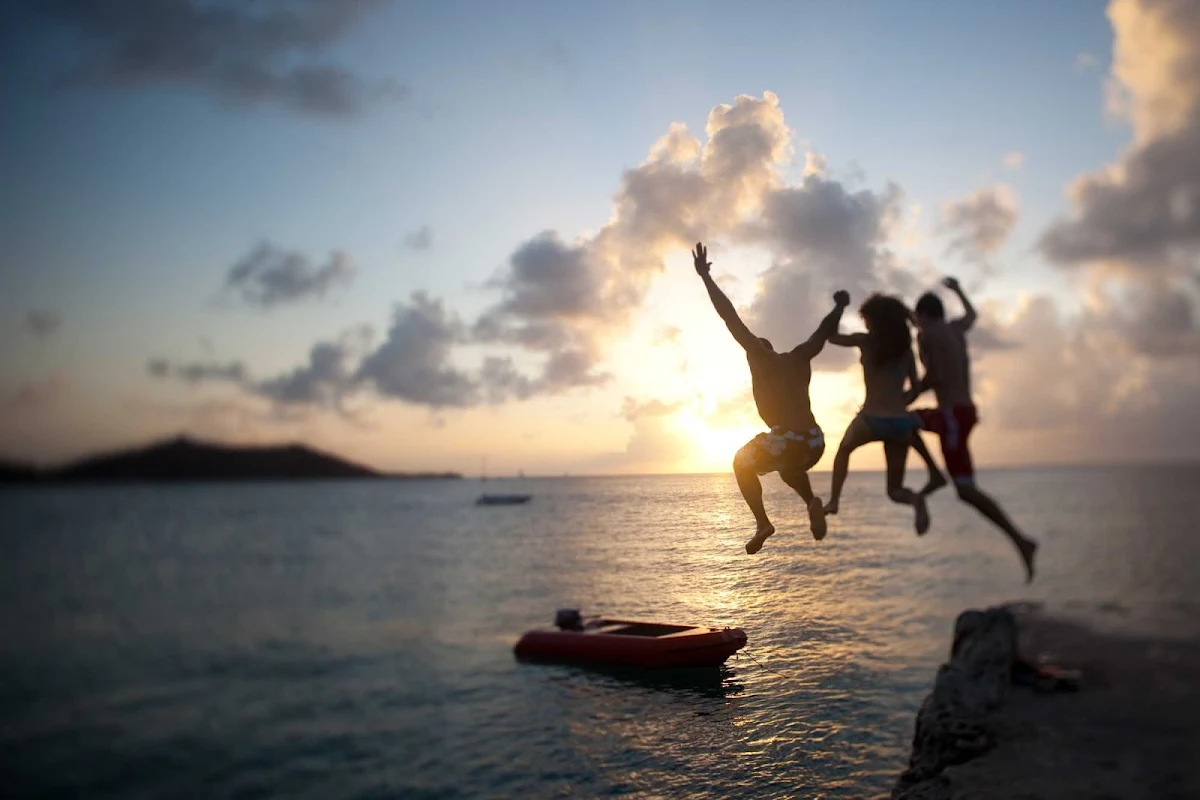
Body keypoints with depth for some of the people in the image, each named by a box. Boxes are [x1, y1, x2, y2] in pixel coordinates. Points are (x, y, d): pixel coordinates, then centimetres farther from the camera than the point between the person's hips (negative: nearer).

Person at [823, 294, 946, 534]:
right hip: (901, 422, 3)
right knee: (894, 490, 13)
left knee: (844, 449, 32)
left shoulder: (866, 341, 1)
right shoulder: (906, 349, 12)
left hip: (872, 419, -3)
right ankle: (915, 499, -21)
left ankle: (833, 501, 20)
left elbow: (831, 337, 14)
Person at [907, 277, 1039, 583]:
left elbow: (935, 376, -19)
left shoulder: (927, 334, -8)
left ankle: (1020, 541, -12)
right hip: (965, 410, 9)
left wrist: (906, 398, -8)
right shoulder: (956, 328, 14)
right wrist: (957, 289, 54)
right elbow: (972, 314, 38)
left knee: (966, 490, -10)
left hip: (953, 414, -9)